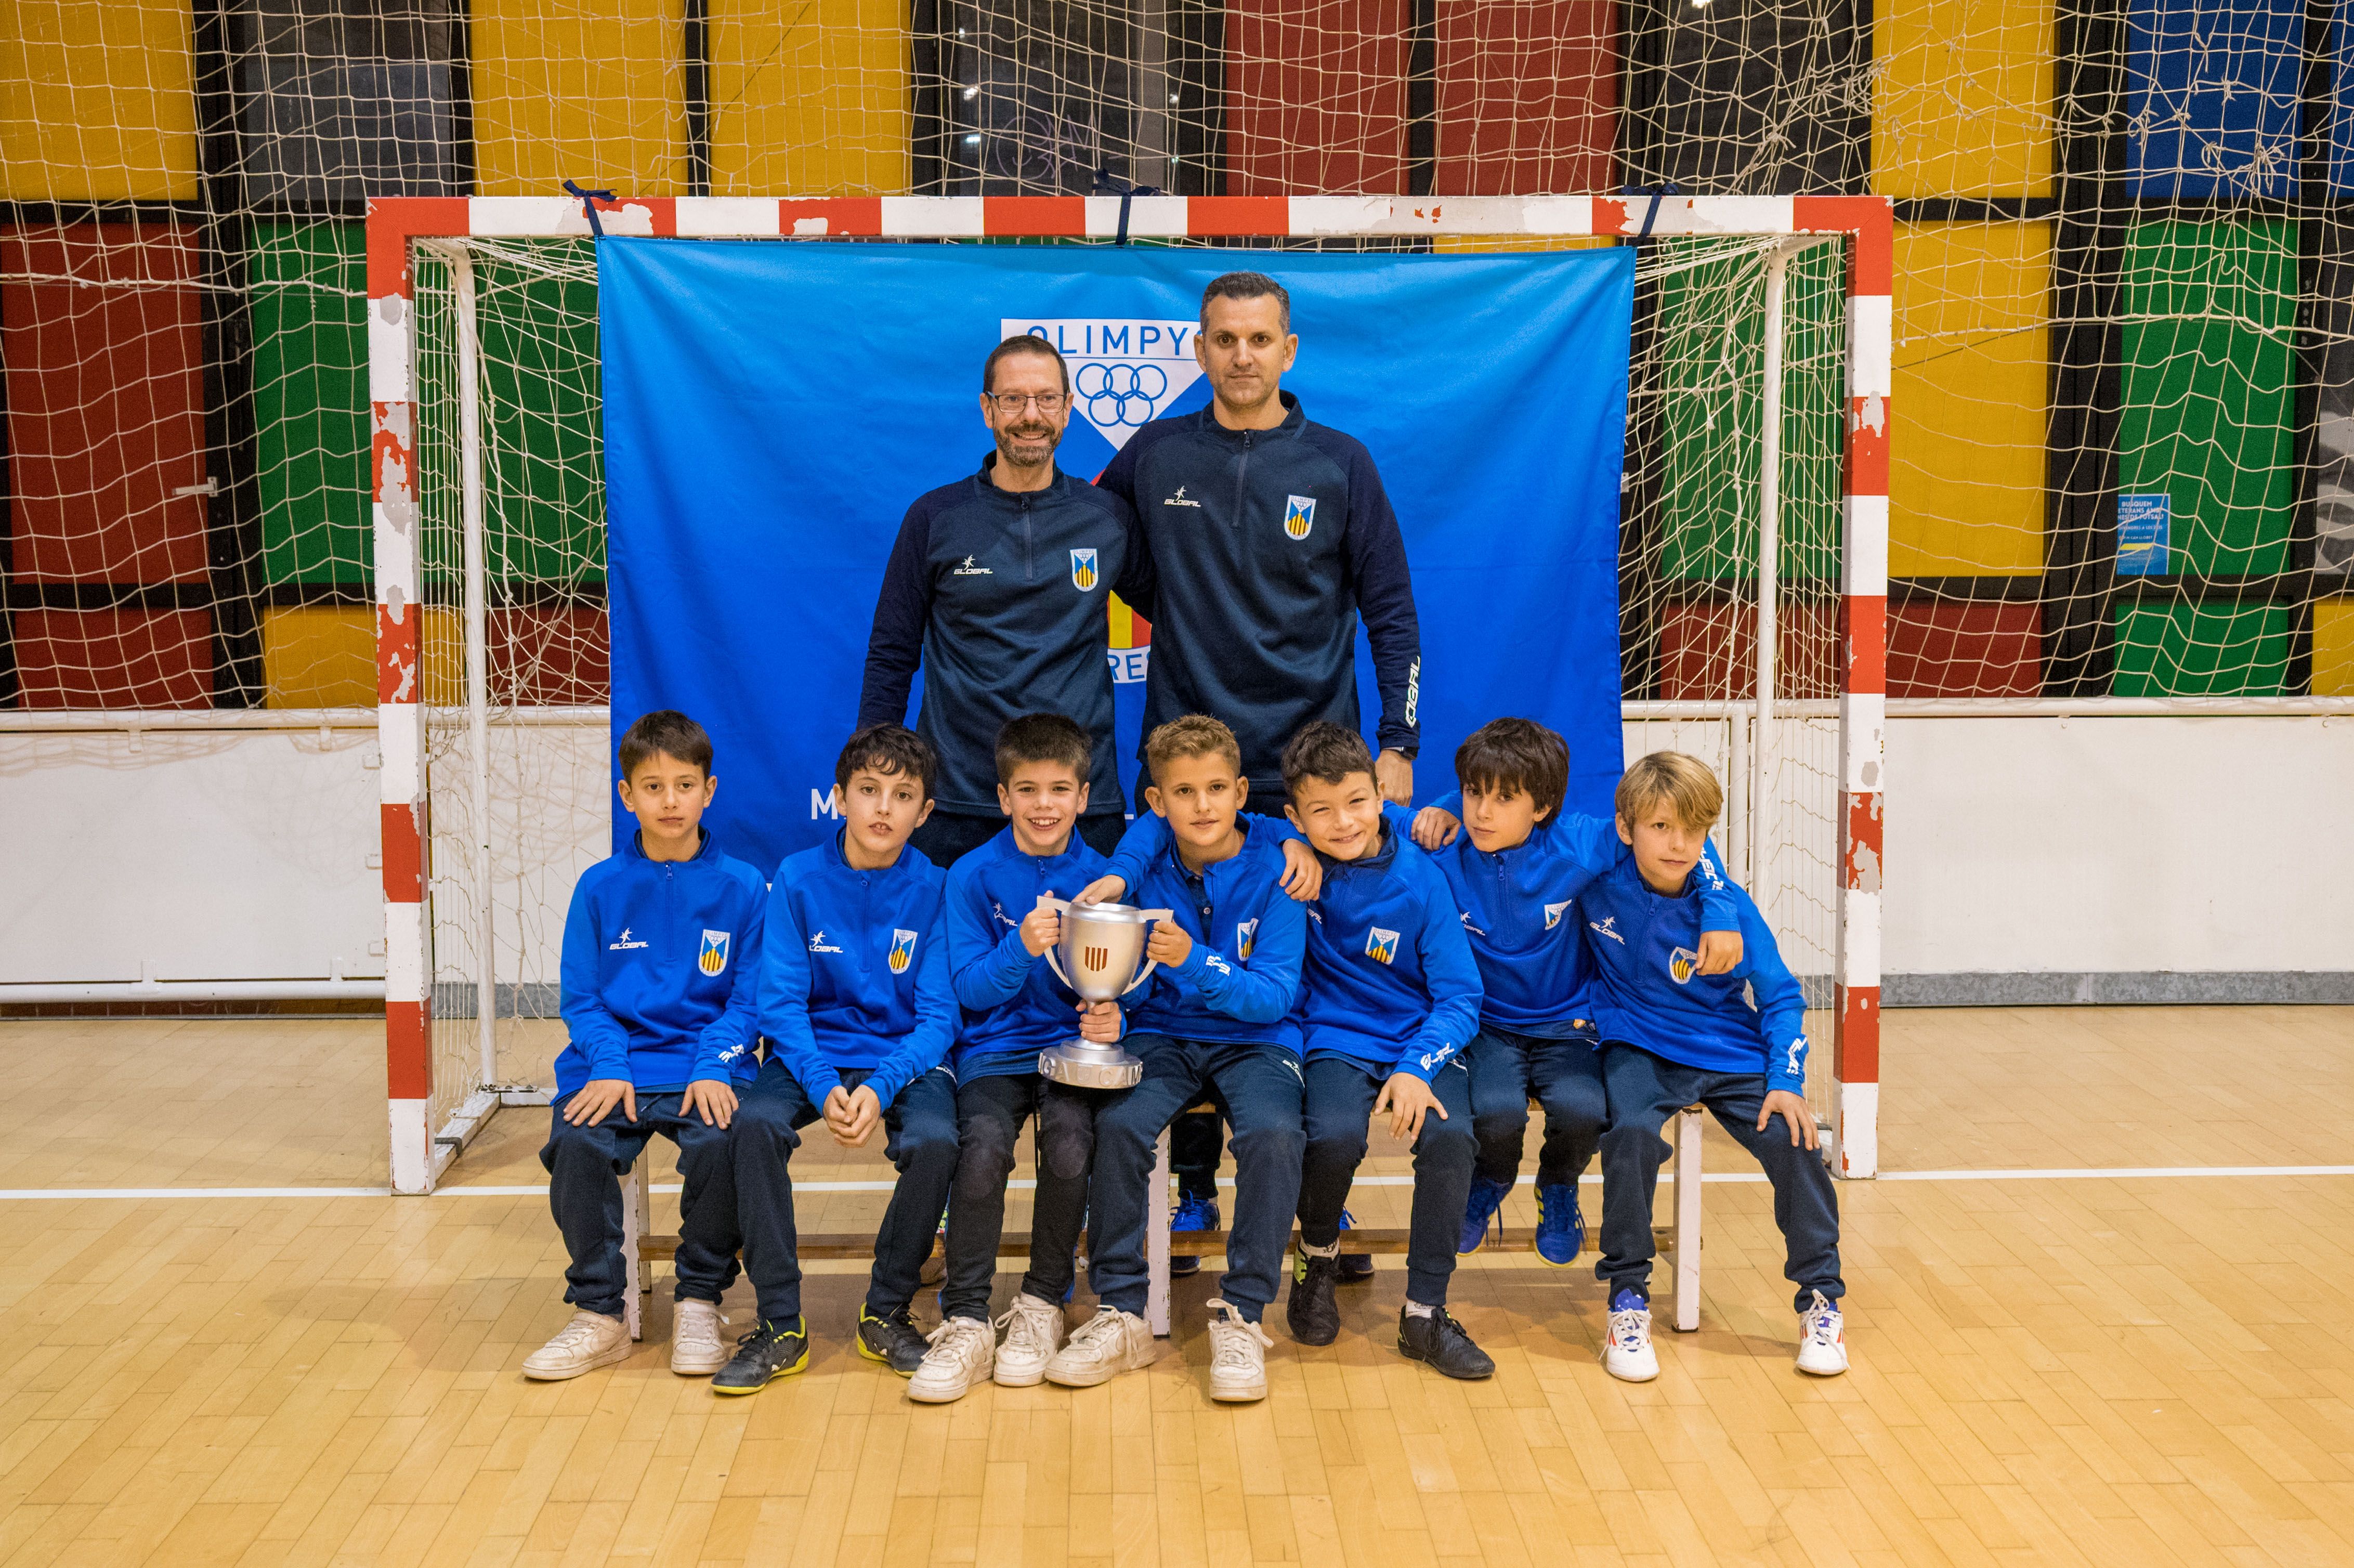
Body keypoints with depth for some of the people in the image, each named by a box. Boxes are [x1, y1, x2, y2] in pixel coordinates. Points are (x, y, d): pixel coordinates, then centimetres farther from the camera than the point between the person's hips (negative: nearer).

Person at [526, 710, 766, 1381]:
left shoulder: (742, 888, 4)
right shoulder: (600, 888, 8)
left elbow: (749, 999, 4)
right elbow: (581, 998, 8)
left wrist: (715, 1068, -13)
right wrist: (609, 1068, -10)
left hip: (705, 1066, -1)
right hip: (615, 1066, 2)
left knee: (718, 1142, -31)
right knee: (577, 1144, -28)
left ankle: (700, 1306, -7)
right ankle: (599, 1314, -8)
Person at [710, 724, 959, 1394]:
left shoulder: (933, 889, -4)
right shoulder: (798, 879, -3)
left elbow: (938, 1015, -6)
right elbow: (780, 1002, -5)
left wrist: (881, 1087, -23)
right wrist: (824, 1087, -21)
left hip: (906, 1056, -1)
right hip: (812, 1053, 1)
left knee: (936, 1140, -30)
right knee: (755, 1123, -29)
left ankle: (887, 1313, -6)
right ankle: (781, 1324, -15)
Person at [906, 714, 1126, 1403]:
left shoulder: (1102, 878, 5)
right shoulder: (974, 875, 3)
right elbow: (971, 990, -3)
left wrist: (1111, 1020, -16)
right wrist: (1022, 946, -22)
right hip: (995, 1047, 0)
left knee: (1070, 1142, -29)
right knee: (983, 1147, -29)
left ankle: (1044, 1305, -7)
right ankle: (966, 1322, -15)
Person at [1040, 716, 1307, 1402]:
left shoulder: (1273, 871, -8)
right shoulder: (1145, 870, 0)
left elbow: (1275, 996, -13)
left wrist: (1194, 963, -29)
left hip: (1255, 1040, -2)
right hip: (1163, 1036, 2)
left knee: (1274, 1133, -32)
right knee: (1119, 1126, -27)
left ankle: (1241, 1315, -16)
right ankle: (1121, 1314, -12)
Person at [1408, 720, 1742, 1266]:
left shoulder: (1577, 848, -15)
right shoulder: (1446, 849, -14)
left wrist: (1720, 914, -10)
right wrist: (1434, 814, -14)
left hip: (1567, 1025, 0)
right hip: (1486, 1025, 0)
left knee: (1582, 1110, -29)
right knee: (1495, 1111, -30)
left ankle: (1558, 1190, 11)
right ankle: (1489, 1183, 11)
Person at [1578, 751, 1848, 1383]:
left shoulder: (1730, 908, -11)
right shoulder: (1597, 878, -9)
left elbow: (1781, 998, -4)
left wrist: (1786, 1081, -16)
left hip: (1730, 1055, 1)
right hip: (1639, 1047, 0)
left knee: (1794, 1143, -19)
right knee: (1632, 1132, -30)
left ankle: (1821, 1299, 3)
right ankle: (1628, 1300, -14)